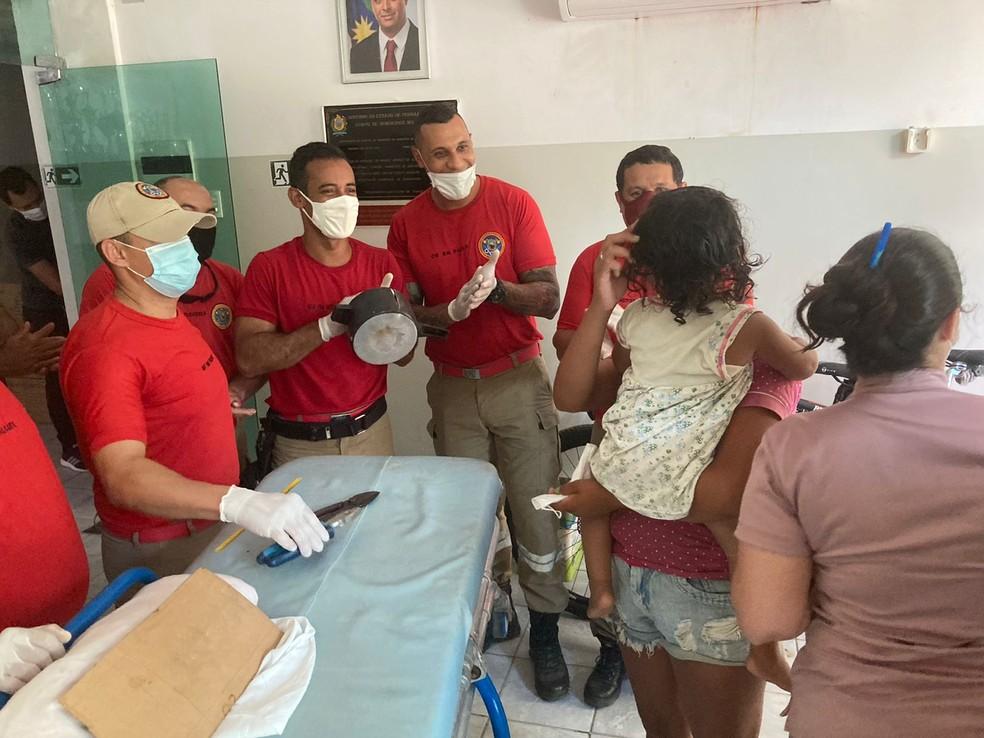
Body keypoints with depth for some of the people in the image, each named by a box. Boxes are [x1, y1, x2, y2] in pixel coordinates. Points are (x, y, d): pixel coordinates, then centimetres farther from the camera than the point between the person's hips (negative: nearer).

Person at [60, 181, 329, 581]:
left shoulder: (170, 316, 5)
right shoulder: (106, 348, -25)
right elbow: (123, 476, -35)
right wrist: (238, 503, -47)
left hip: (212, 527, 9)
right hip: (161, 552, -8)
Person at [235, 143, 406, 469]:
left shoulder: (381, 263, -1)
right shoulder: (270, 267, -9)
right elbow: (249, 359, -18)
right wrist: (327, 326, -27)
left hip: (371, 431, 3)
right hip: (299, 443, -2)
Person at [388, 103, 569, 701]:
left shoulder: (514, 203, -6)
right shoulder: (407, 224, 2)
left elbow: (548, 299, -9)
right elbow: (405, 313, 2)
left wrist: (498, 288, -28)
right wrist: (452, 310, -18)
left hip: (519, 378, -2)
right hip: (452, 386, 3)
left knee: (536, 507, 2)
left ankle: (545, 634, 19)